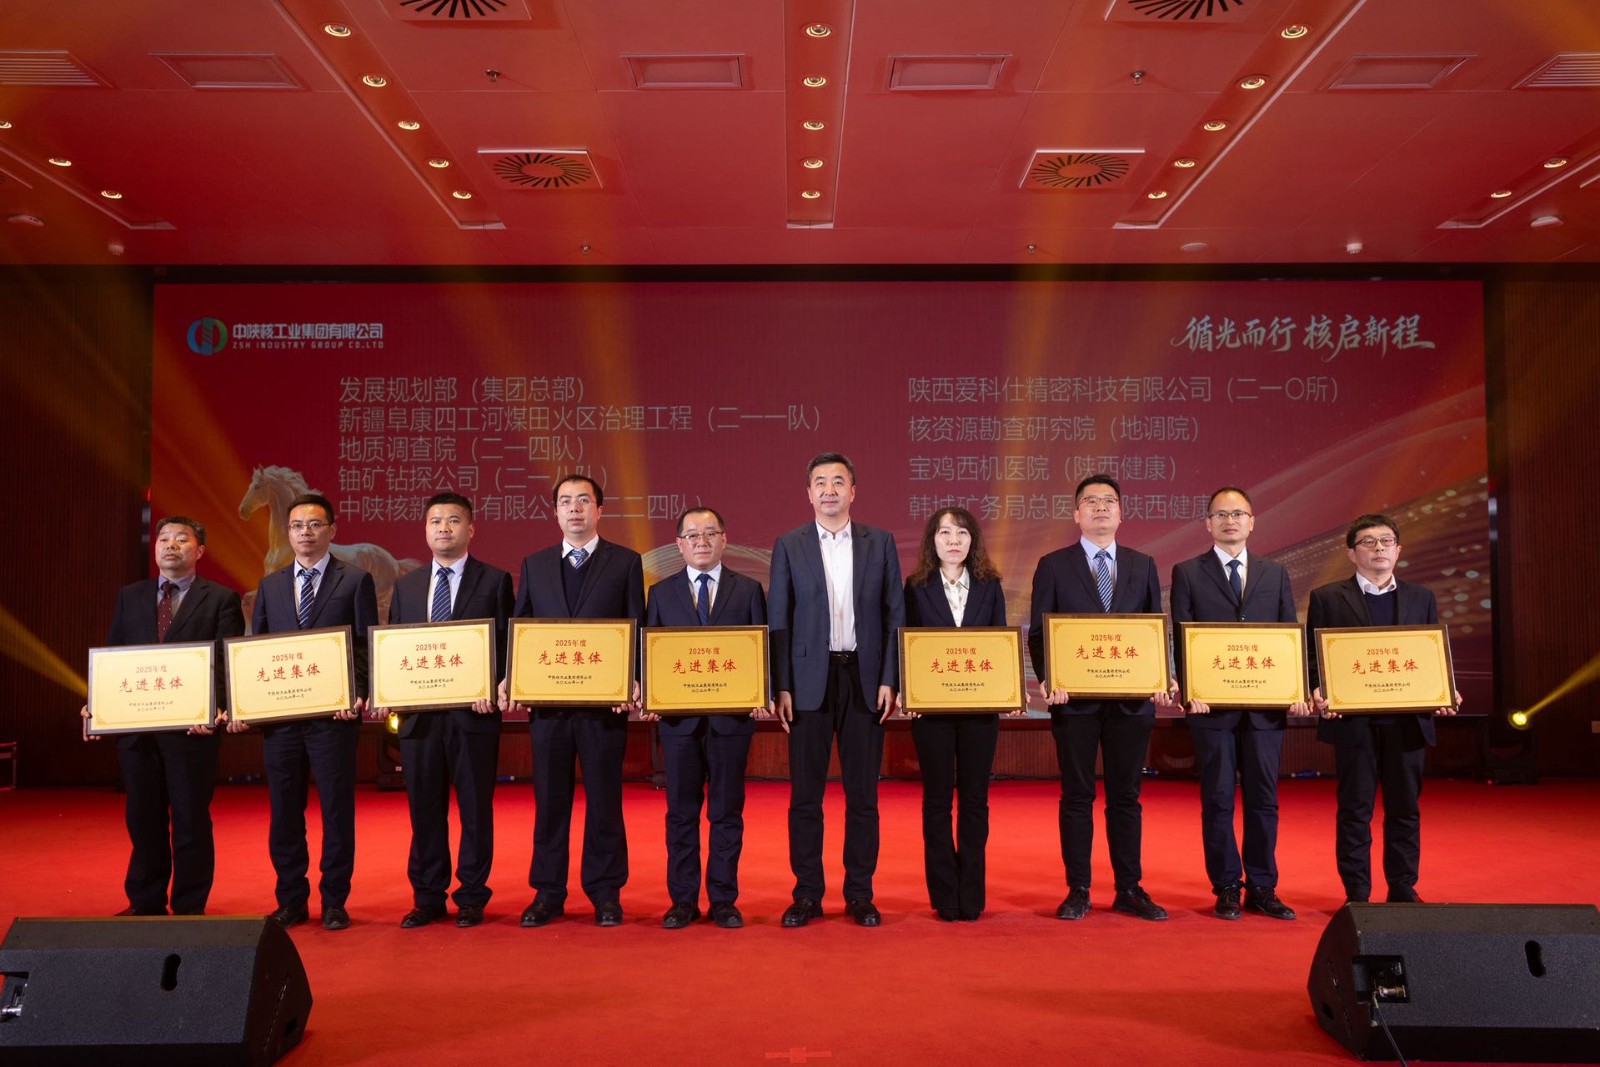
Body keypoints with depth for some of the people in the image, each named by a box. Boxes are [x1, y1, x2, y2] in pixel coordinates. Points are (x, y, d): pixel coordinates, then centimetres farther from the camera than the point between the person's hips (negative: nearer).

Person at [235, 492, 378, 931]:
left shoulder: (356, 580, 2)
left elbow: (367, 647, -3)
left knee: (337, 811, 3)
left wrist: (358, 696, -17)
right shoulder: (270, 585, 14)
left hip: (333, 714, -4)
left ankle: (334, 902, 14)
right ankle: (291, 901, 21)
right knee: (283, 813, 9)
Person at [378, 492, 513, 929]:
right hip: (418, 713, 4)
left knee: (475, 808, 4)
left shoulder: (494, 581, 2)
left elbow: (506, 644, -2)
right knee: (424, 809, 9)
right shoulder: (406, 586, 14)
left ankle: (471, 899, 14)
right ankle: (427, 898, 20)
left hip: (473, 712, -3)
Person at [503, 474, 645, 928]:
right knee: (550, 799, 8)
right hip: (547, 700, 2)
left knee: (604, 799, 5)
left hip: (604, 700, -2)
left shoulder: (626, 563, 5)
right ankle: (548, 893, 18)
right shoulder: (535, 565, 13)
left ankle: (605, 894, 16)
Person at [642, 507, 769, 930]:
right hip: (678, 717, 1)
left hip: (732, 716, -1)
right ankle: (683, 901, 16)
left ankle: (724, 900, 15)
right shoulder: (661, 592, 9)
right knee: (681, 811, 7)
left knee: (727, 811, 6)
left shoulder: (748, 590, 6)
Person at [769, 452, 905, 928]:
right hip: (809, 680, 0)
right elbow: (778, 621, 3)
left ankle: (860, 894, 16)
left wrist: (889, 680, -3)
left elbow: (895, 615, 5)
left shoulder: (880, 542, 6)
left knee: (863, 794, 6)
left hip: (865, 679, 1)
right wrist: (781, 687, -5)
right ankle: (807, 894, 13)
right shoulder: (789, 546, 5)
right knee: (805, 795, 3)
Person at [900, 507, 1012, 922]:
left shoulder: (989, 586, 7)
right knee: (937, 799, 4)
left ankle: (971, 896, 14)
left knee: (975, 798, 6)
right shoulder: (917, 587, 3)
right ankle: (944, 896, 13)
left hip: (980, 704, 1)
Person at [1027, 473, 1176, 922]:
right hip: (1074, 698, -2)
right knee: (1077, 796, 4)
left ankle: (1130, 889, 17)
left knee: (1126, 796, 8)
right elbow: (1038, 633, 0)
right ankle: (1077, 891, 13)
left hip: (1131, 698, 2)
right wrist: (1048, 679, -15)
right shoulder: (1054, 565, 3)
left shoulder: (1143, 565, 11)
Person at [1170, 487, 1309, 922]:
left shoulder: (1275, 573, 13)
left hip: (1266, 705, 2)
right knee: (1218, 800, 3)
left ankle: (1262, 889, 16)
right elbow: (1182, 638, -1)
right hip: (1213, 705, -2)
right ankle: (1227, 889, 13)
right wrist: (1190, 689, -13)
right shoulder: (1188, 573, 5)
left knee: (1264, 800, 7)